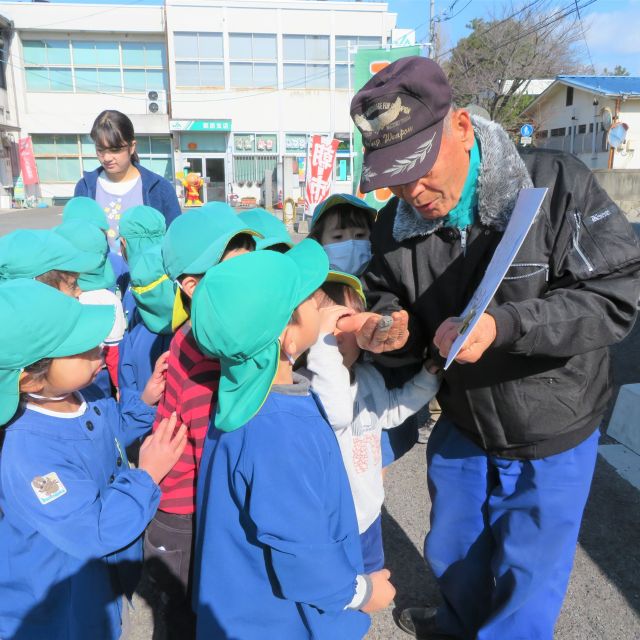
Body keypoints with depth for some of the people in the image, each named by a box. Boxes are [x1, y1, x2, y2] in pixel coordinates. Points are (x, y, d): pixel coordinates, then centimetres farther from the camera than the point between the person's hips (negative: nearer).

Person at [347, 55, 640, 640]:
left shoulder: (555, 185, -23)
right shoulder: (395, 226, -10)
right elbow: (387, 301, -1)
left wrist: (503, 325, -37)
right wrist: (392, 330, -26)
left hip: (551, 438, -4)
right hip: (461, 429, 5)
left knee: (526, 581, 15)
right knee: (452, 554, 27)